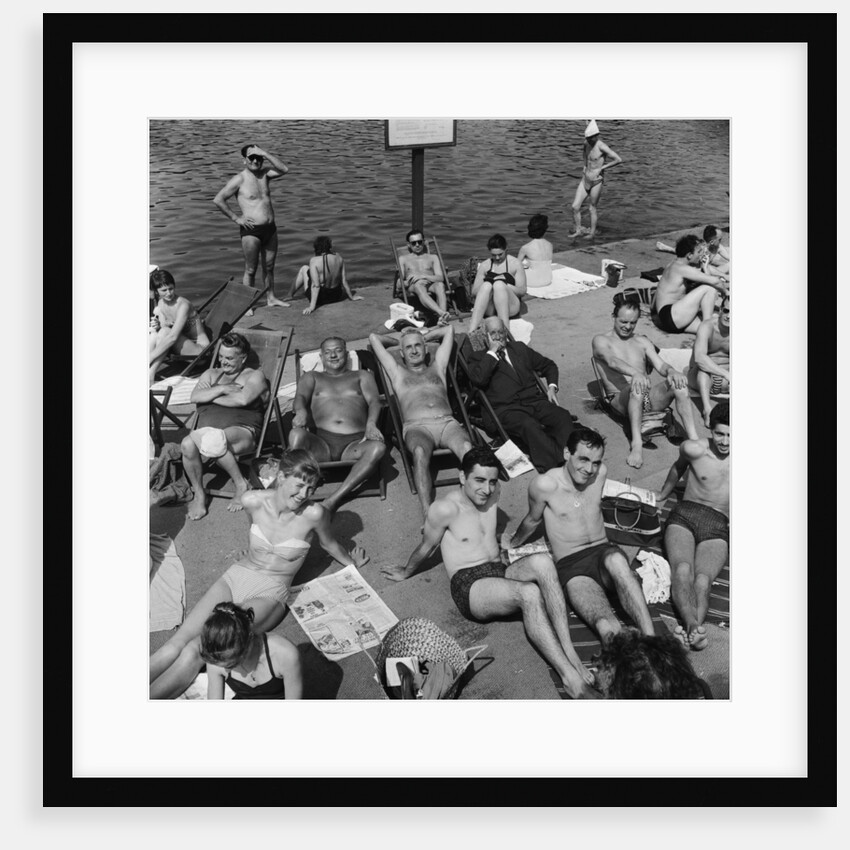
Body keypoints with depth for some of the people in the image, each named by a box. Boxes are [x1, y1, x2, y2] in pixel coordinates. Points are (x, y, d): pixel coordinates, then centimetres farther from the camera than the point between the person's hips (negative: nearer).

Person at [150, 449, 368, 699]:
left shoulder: (313, 514, -15)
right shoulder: (253, 501, -7)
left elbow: (330, 545, 8)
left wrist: (352, 562, 26)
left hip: (268, 594, -3)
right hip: (234, 577, 4)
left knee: (195, 651, -24)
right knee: (177, 642, -18)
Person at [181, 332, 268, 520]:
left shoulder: (254, 376, 12)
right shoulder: (211, 374, 27)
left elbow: (242, 399, -9)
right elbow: (194, 397, 10)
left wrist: (211, 397, 4)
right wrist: (221, 389, -2)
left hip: (241, 430, -4)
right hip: (206, 430, 4)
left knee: (214, 439, -40)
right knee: (187, 444, -32)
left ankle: (240, 484, -18)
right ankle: (199, 494, -12)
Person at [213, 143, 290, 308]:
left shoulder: (264, 173, 9)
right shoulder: (239, 180, -7)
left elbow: (283, 169, -9)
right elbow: (218, 200, -9)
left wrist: (265, 154, -13)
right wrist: (235, 218, -10)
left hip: (270, 229, 6)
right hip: (251, 231, -5)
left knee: (269, 267, 15)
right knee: (251, 270, 1)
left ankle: (271, 298, 28)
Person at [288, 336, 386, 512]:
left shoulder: (361, 376, 29)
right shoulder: (311, 377, 30)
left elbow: (374, 401, 11)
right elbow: (300, 397, 9)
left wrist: (371, 423, -14)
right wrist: (301, 411, -19)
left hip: (354, 443, 0)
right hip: (320, 442, 0)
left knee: (378, 447, -35)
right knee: (297, 434, -35)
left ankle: (334, 498, -38)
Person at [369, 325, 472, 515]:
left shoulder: (437, 367, 33)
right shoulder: (397, 371, 29)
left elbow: (449, 330, 37)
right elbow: (374, 338, 31)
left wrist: (424, 337, 47)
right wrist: (399, 341, 44)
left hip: (448, 423, 2)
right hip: (417, 427, -2)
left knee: (467, 447, -34)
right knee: (420, 451, -39)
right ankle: (428, 512, -48)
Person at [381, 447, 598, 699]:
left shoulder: (492, 494, 11)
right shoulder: (446, 508, -9)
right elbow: (425, 548, 8)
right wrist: (405, 573, 19)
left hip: (502, 572, 6)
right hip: (469, 586, -6)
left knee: (542, 562, -29)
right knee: (529, 593, -35)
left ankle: (570, 652, -34)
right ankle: (570, 678, -37)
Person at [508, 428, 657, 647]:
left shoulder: (600, 473, 2)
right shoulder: (545, 485, -11)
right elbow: (532, 520, 12)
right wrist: (513, 544, 26)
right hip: (571, 567, -3)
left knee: (616, 560, -39)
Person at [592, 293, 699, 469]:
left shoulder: (642, 341, 22)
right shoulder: (601, 340, 6)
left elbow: (660, 365, 7)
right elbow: (612, 361, -16)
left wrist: (671, 371, -19)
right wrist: (635, 373, -37)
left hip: (649, 397, 4)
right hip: (621, 400, -4)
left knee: (678, 382, -26)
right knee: (637, 387, -39)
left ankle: (693, 439, -31)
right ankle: (636, 443, -47)